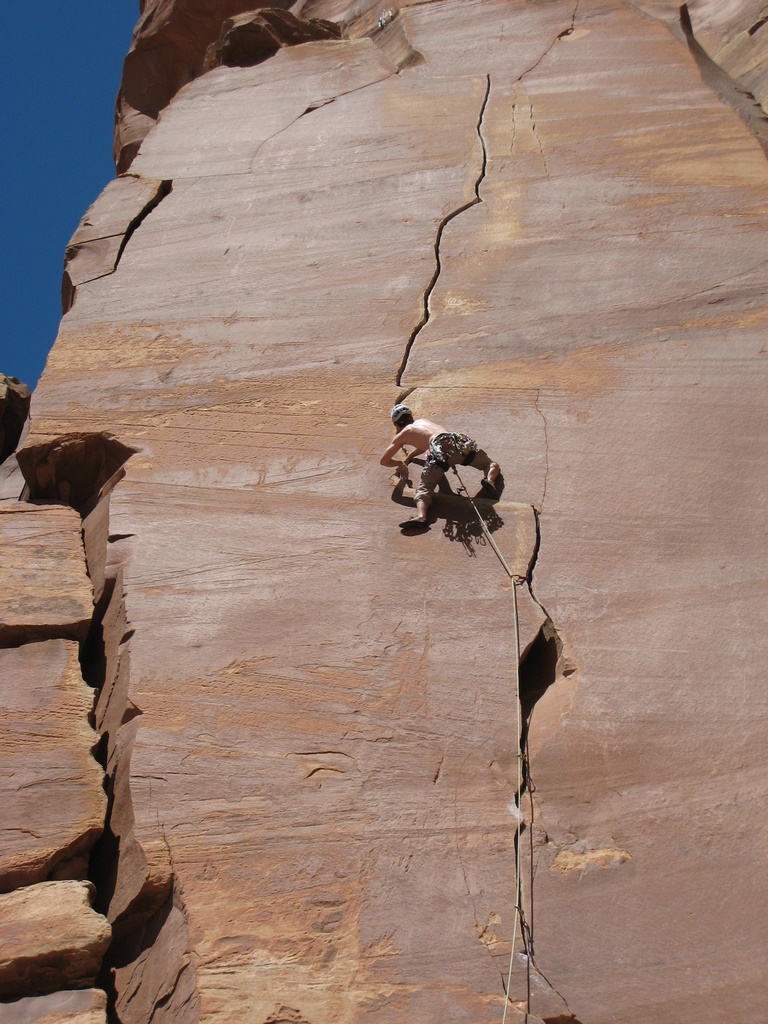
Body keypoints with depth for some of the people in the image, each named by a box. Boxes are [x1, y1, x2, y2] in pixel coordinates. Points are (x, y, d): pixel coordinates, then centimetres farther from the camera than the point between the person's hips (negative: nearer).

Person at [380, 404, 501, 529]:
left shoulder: (402, 435, 26)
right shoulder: (422, 421, 40)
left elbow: (384, 460, 27)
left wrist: (401, 464, 44)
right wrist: (408, 458, 60)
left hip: (440, 449, -4)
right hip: (458, 440, 4)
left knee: (423, 489, -12)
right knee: (490, 464, 20)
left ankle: (420, 516, -42)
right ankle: (489, 480, -13)